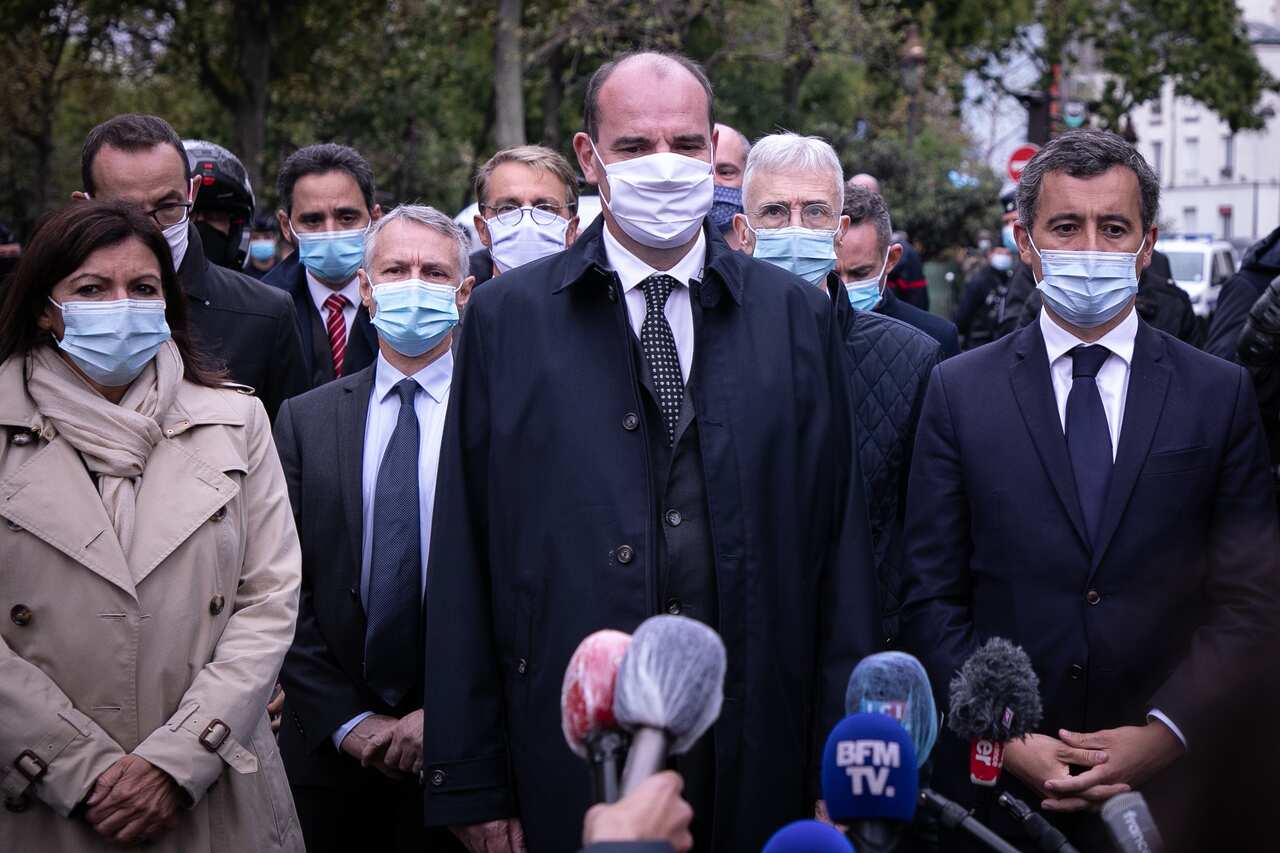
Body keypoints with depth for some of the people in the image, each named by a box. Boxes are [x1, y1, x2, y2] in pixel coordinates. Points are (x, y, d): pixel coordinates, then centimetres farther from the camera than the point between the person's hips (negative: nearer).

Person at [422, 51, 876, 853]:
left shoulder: (800, 316, 5)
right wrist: (471, 781, -2)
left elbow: (839, 550, 4)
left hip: (759, 759, 1)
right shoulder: (505, 320, 1)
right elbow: (463, 568, 0)